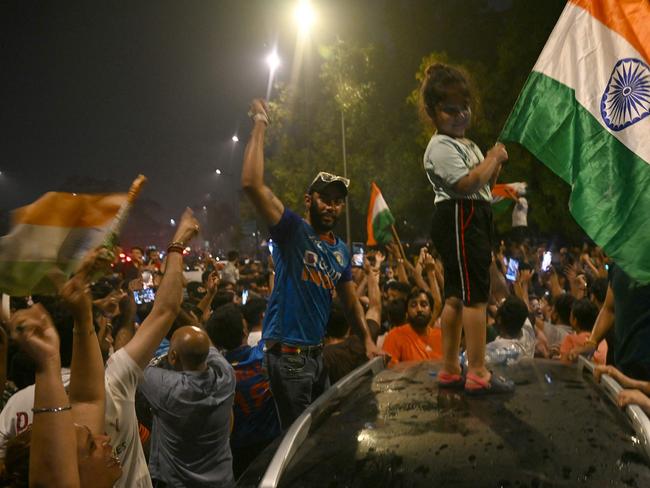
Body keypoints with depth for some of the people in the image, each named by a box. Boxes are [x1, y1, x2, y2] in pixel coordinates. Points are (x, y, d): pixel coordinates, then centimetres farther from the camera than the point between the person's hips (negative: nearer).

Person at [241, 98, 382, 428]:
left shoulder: (341, 250, 10)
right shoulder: (293, 230, -11)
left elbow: (351, 302, 18)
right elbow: (251, 184, -24)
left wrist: (368, 341, 8)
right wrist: (260, 126, -19)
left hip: (317, 352, 8)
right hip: (287, 354, -7)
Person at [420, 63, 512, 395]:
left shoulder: (465, 144, 22)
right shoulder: (441, 147, -10)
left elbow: (484, 185, 23)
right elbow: (467, 184, -22)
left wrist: (495, 165, 6)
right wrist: (493, 158, -9)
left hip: (471, 220, 10)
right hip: (458, 220, -10)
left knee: (456, 295, 9)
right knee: (476, 294, -12)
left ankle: (449, 370, 15)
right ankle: (478, 374, -9)